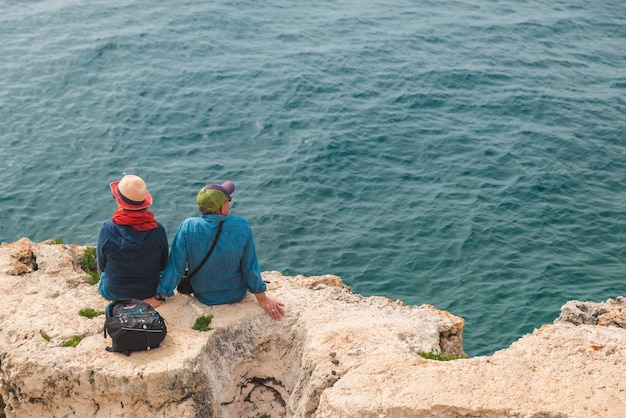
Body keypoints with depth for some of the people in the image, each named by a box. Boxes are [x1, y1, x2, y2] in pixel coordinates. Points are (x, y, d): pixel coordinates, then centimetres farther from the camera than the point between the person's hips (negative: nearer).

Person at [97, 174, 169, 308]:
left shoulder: (108, 229, -24)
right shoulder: (158, 230, -22)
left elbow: (101, 266, -9)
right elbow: (163, 266, -6)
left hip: (113, 293, -1)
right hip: (149, 291, 1)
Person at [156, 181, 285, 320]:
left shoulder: (188, 227, -24)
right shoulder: (242, 226, -24)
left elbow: (176, 266, -19)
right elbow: (250, 267, -15)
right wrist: (262, 299, -2)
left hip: (203, 297, 1)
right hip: (236, 296, 0)